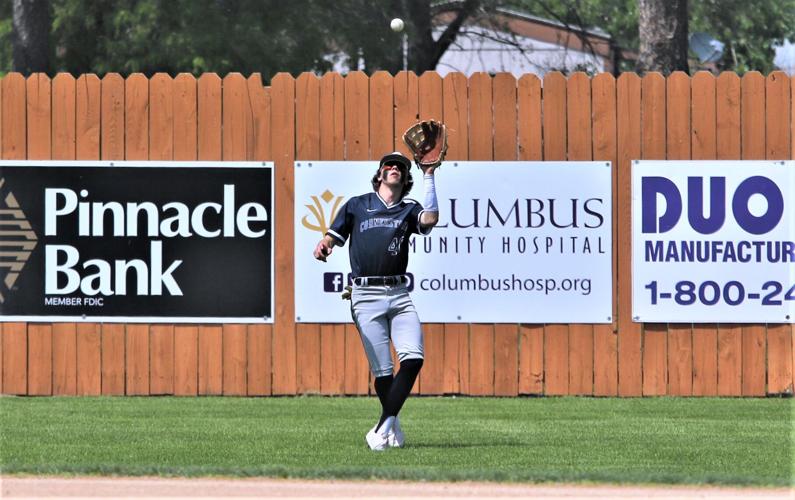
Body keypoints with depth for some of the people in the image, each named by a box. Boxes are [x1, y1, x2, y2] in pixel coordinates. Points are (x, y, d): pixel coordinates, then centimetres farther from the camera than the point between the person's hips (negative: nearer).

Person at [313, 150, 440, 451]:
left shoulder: (408, 210, 15)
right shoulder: (357, 205, 14)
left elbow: (431, 218, -7)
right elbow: (332, 237, 11)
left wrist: (429, 176, -2)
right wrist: (323, 247, -13)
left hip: (399, 295, 2)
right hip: (366, 296, -2)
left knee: (413, 359, -17)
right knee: (382, 370, -6)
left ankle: (382, 429, -12)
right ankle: (393, 428, 14)